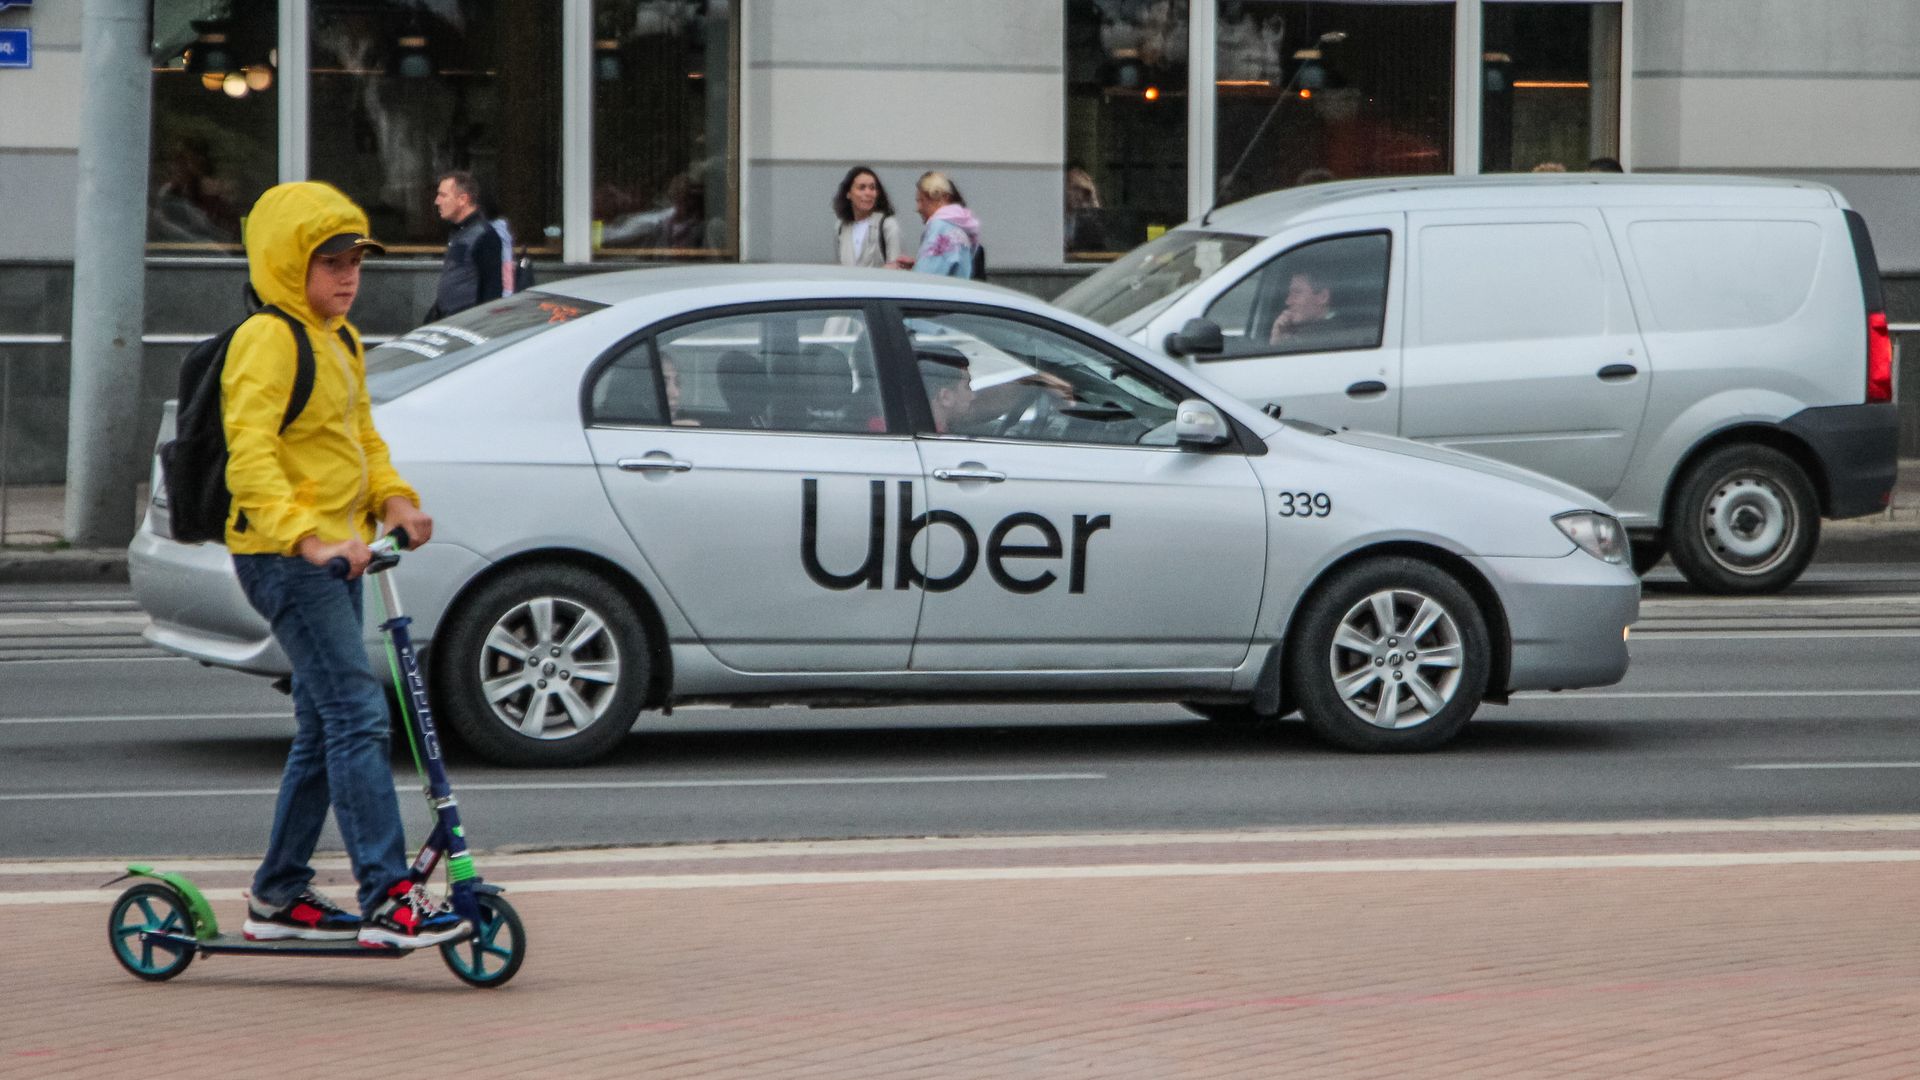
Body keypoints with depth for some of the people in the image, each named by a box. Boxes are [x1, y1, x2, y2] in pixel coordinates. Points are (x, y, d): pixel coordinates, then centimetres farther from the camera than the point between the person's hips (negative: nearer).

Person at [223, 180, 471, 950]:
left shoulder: (342, 342, 17)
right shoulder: (269, 341, -14)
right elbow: (250, 454, -25)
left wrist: (395, 498, 6)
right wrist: (306, 537, -36)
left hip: (334, 555, 10)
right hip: (284, 558, -10)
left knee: (323, 729, 14)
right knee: (357, 715, -18)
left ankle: (278, 897, 24)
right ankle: (388, 900, -23)